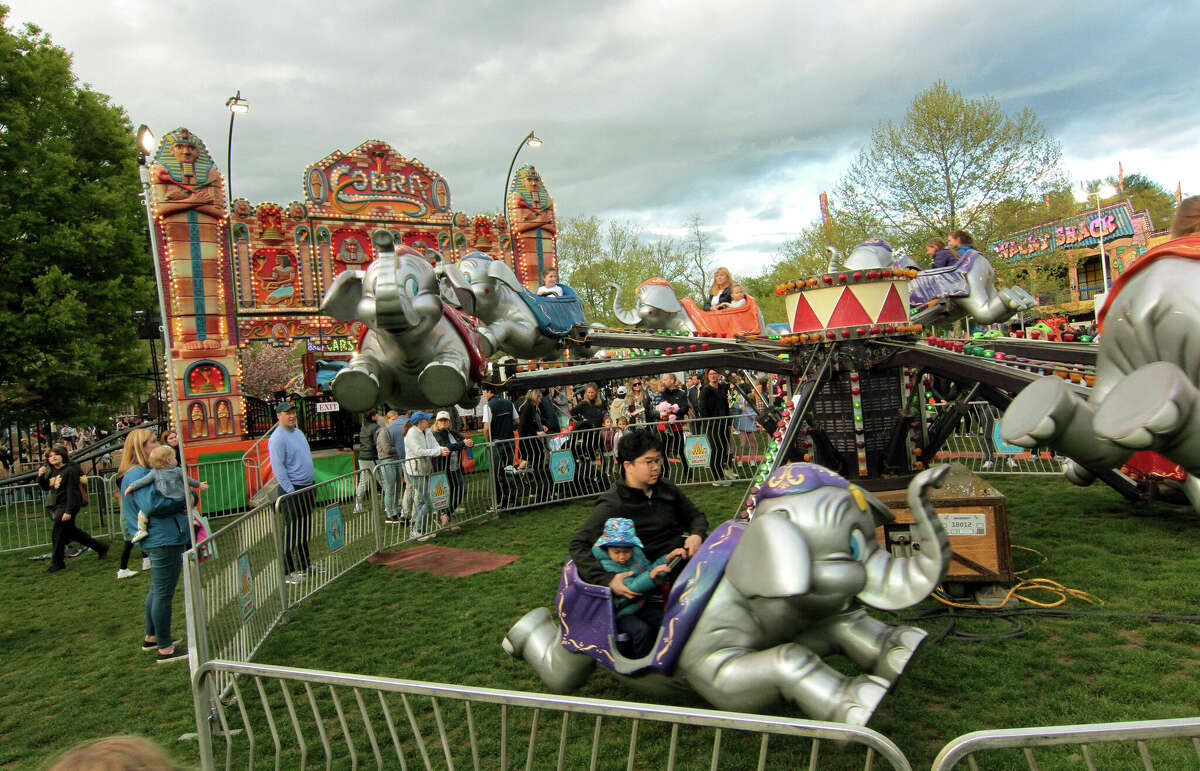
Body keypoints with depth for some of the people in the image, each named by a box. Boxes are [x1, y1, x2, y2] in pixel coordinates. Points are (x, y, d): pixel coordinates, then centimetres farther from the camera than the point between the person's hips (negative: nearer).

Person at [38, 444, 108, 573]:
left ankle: (57, 563, 9)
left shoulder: (70, 470, -15)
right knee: (71, 532, 15)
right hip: (57, 507, 9)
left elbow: (72, 492, -18)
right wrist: (41, 476, 1)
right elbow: (45, 487, 21)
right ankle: (101, 548, 25)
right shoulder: (51, 472, 10)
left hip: (67, 507, -9)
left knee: (57, 534, -5)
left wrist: (69, 511, -22)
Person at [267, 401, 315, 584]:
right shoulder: (277, 438, -13)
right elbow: (278, 468, -18)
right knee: (291, 531, -4)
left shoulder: (299, 433, 14)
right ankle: (287, 571, 4)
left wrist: (312, 489, 19)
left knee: (305, 529, 16)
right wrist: (291, 492, -21)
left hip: (307, 488, 9)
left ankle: (304, 564, 28)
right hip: (292, 490, -8)